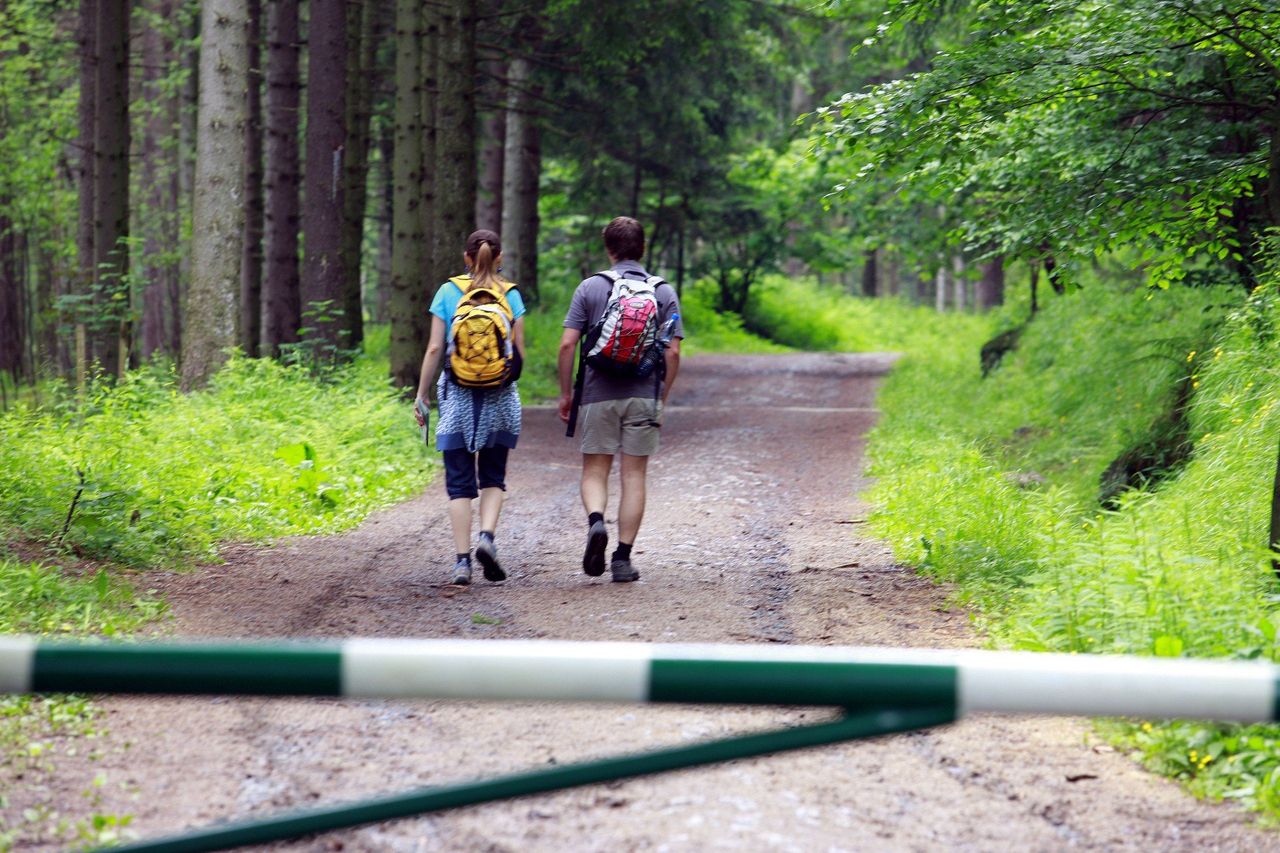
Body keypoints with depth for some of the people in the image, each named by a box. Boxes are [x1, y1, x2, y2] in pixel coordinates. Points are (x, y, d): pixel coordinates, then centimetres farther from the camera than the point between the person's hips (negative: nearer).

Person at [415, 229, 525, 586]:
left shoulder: (448, 292, -1)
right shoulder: (511, 295, 0)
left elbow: (435, 348, -4)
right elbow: (520, 353, 1)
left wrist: (421, 393, 4)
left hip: (458, 395, -1)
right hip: (500, 397, 1)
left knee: (460, 481, 3)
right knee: (493, 476, 14)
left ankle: (462, 561, -3)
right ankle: (487, 537, -9)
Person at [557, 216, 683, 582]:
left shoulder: (590, 288, 0)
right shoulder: (664, 292, 3)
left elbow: (567, 344, -4)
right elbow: (673, 353, -1)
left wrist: (566, 393, 5)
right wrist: (661, 400, 10)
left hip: (598, 395, -1)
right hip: (643, 396, 1)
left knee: (594, 472, 8)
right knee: (634, 476, 6)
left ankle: (596, 521, -21)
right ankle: (623, 558, 3)